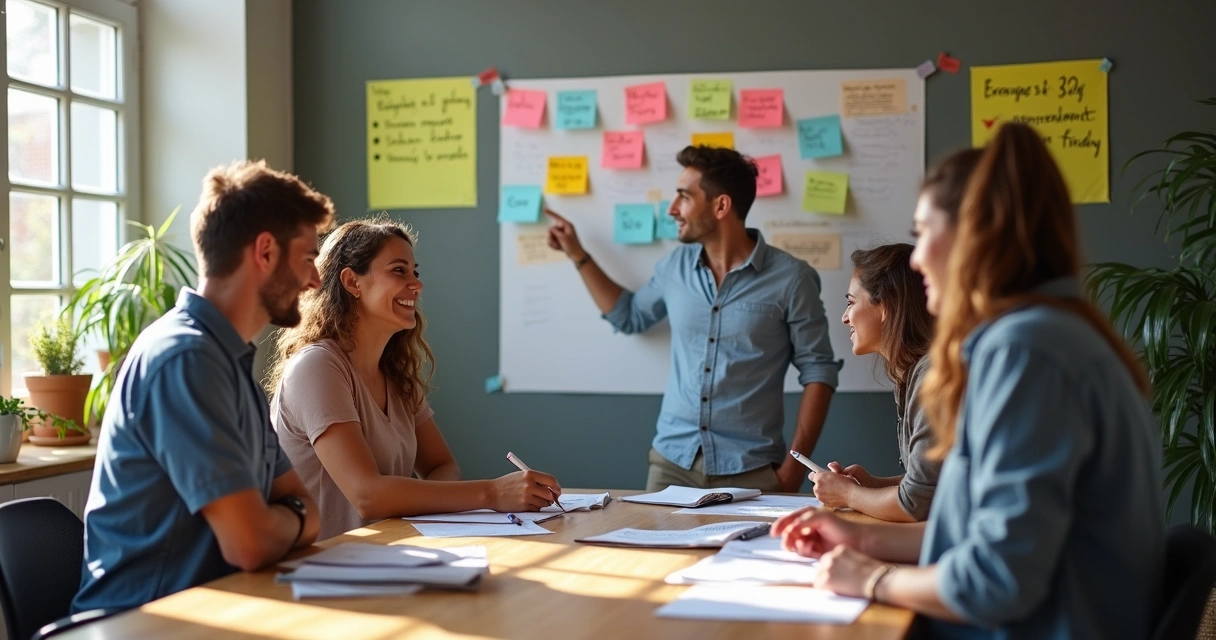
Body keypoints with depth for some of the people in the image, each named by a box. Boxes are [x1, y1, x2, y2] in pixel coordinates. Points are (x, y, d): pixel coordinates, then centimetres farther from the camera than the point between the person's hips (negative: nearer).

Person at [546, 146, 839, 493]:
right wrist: (577, 254, 20)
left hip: (751, 470, -4)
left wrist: (794, 467, -12)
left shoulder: (790, 278, -9)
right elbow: (630, 316, 24)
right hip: (672, 462, 4)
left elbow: (818, 371, -6)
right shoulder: (675, 267, 5)